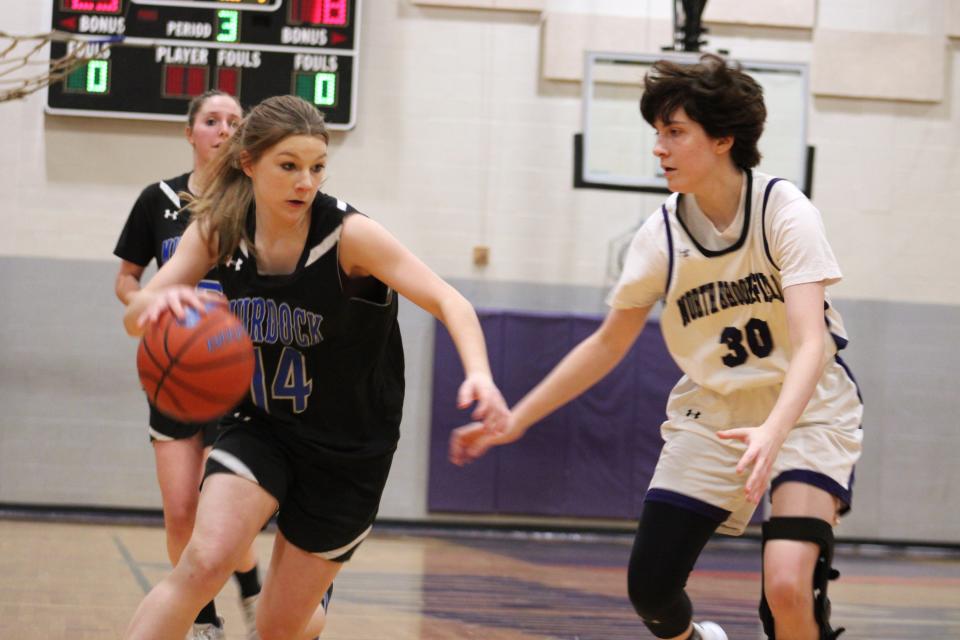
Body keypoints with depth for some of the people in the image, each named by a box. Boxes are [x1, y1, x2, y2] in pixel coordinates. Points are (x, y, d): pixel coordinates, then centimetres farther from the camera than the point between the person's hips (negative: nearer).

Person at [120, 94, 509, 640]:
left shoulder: (349, 235, -21)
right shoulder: (219, 230, -10)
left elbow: (449, 301, -25)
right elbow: (135, 319, -11)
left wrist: (479, 374, -46)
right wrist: (159, 301, -37)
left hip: (348, 450, -2)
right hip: (262, 428, 2)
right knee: (204, 564, -25)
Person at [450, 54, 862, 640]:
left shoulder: (784, 212, -19)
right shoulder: (661, 236, -7)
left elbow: (810, 343, -30)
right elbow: (608, 345, 6)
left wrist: (773, 432, -48)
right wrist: (513, 421, 3)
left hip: (806, 411, -4)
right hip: (711, 415, 4)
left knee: (788, 588, -26)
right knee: (650, 589, 0)